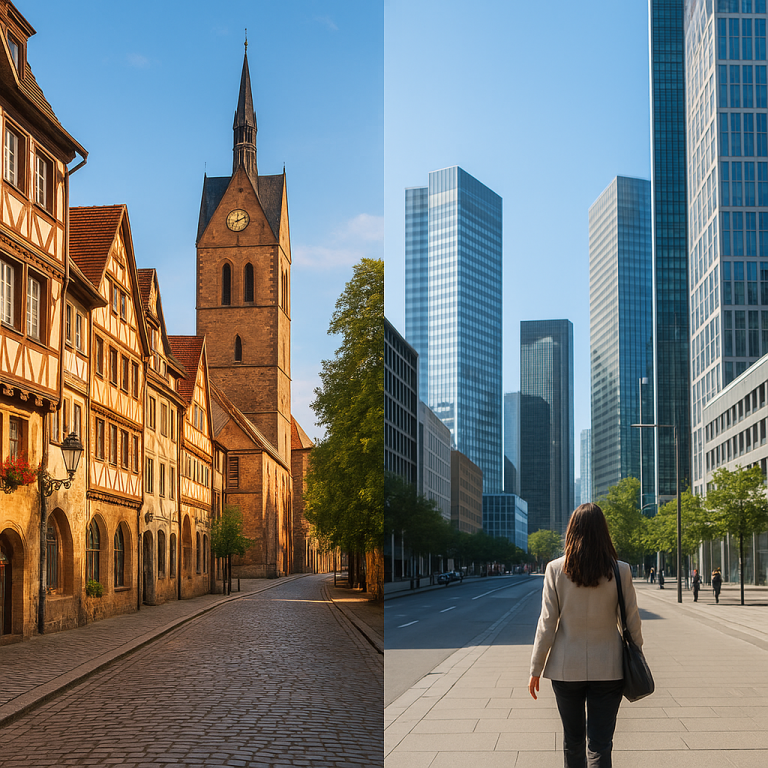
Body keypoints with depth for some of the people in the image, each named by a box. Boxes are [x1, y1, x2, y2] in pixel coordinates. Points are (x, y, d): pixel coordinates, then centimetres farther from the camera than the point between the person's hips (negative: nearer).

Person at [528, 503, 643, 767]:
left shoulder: (556, 569, -7)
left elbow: (547, 624, -6)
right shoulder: (620, 571, -7)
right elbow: (632, 621, 0)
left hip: (566, 668, 0)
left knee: (572, 740, 17)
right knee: (600, 745, 2)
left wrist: (536, 669, 3)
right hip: (607, 668, 0)